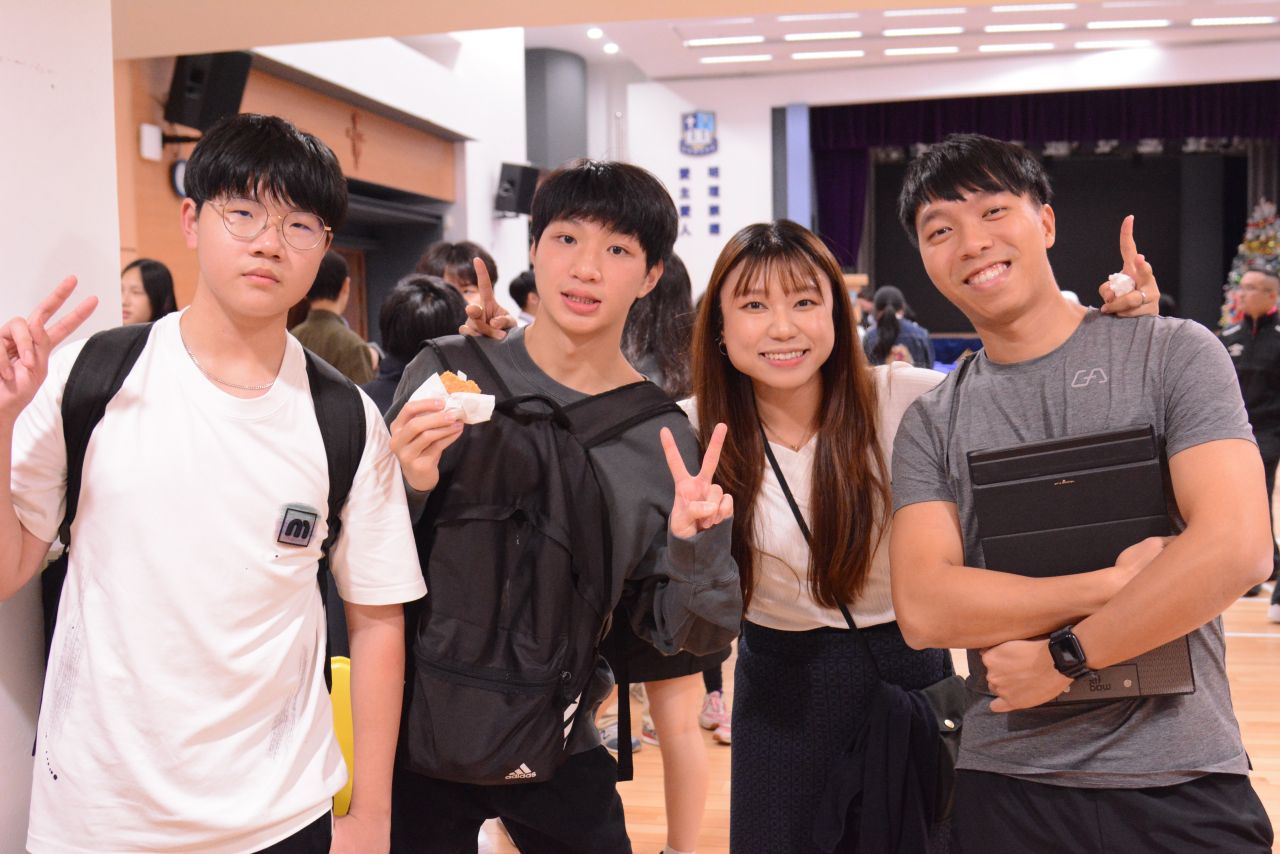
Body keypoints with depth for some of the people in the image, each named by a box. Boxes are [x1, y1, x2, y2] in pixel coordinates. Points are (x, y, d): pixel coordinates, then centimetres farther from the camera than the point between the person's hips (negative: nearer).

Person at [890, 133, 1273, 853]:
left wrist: (1063, 658, -12)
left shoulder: (1174, 353, -4)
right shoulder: (930, 426, 2)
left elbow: (1238, 549, -15)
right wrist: (1117, 581, -17)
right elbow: (923, 609, -10)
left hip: (1181, 784, -2)